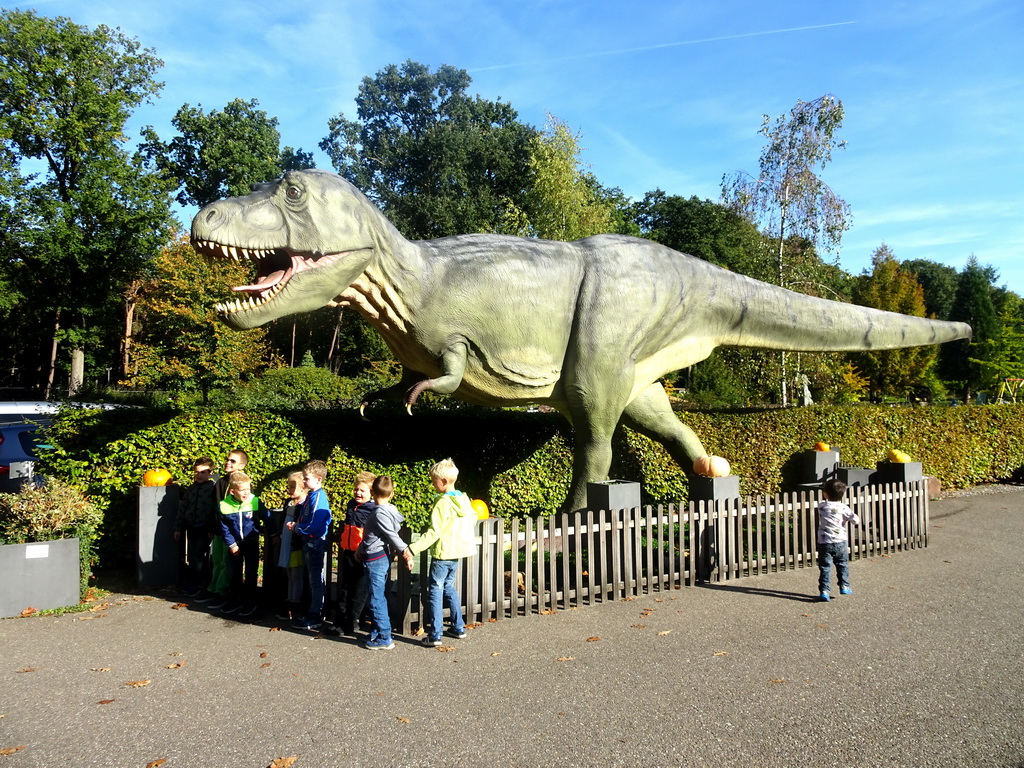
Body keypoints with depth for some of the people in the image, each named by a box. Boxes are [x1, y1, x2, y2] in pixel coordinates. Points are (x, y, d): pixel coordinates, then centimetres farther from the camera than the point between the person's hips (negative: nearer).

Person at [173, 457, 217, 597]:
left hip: (204, 528, -6)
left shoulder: (213, 488, -8)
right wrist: (178, 528, 11)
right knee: (192, 556, 11)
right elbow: (182, 509, 13)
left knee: (197, 556, -6)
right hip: (191, 526, 6)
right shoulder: (190, 489, 9)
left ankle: (194, 584, 5)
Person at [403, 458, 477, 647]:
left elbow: (433, 532, -25)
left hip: (442, 553, -8)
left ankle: (435, 635, 3)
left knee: (436, 591, 1)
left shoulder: (443, 503, -20)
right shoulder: (463, 499, 3)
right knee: (449, 587, 21)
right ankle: (458, 627, 25)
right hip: (457, 551, 8)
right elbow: (472, 518, 16)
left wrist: (412, 549, -27)